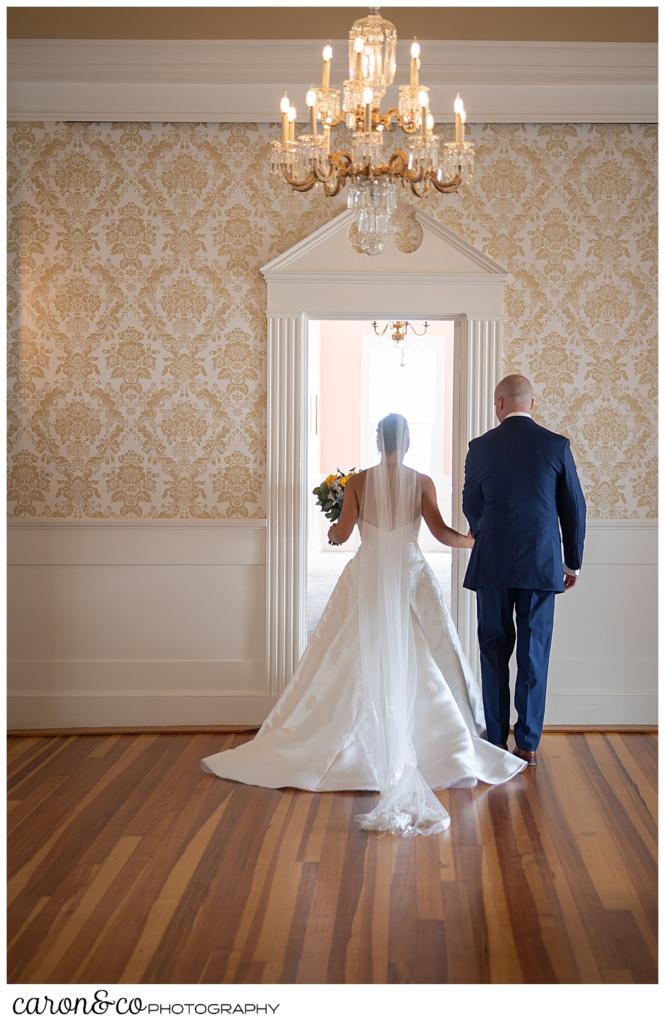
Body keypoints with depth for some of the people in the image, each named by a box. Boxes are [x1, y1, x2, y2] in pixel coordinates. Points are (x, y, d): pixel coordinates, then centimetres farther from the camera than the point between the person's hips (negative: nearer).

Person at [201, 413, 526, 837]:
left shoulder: (358, 481, -1)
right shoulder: (421, 482, -3)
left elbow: (342, 532, -4)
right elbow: (441, 532, -8)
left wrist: (332, 531, 20)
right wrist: (474, 541, 11)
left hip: (367, 580, 1)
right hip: (410, 578, 0)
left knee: (357, 666, 5)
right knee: (417, 668, 4)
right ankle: (448, 749, 5)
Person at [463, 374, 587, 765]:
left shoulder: (481, 447, -2)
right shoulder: (556, 445, -1)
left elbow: (471, 507, 8)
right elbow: (574, 508, 2)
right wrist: (573, 561, 13)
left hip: (492, 564, 0)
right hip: (542, 564, 0)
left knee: (494, 651, 10)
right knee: (535, 652, 6)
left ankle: (496, 740, 13)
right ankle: (529, 743, 9)